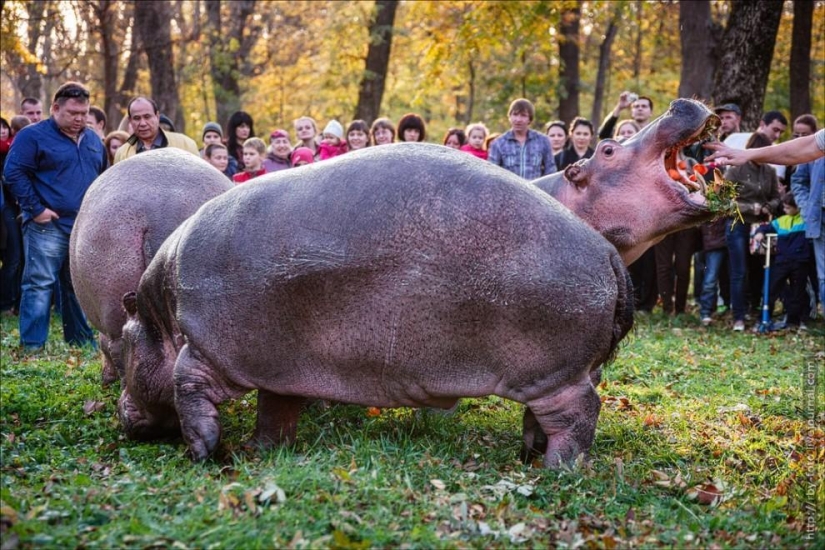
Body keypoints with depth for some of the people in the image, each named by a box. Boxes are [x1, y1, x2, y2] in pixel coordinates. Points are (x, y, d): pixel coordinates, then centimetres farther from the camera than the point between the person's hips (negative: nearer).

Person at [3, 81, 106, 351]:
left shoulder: (93, 140, 16)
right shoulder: (33, 136, -5)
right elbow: (14, 174, -10)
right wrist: (35, 209, -14)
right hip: (48, 226, -6)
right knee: (39, 285, -6)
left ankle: (81, 342, 21)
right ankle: (32, 346, -3)